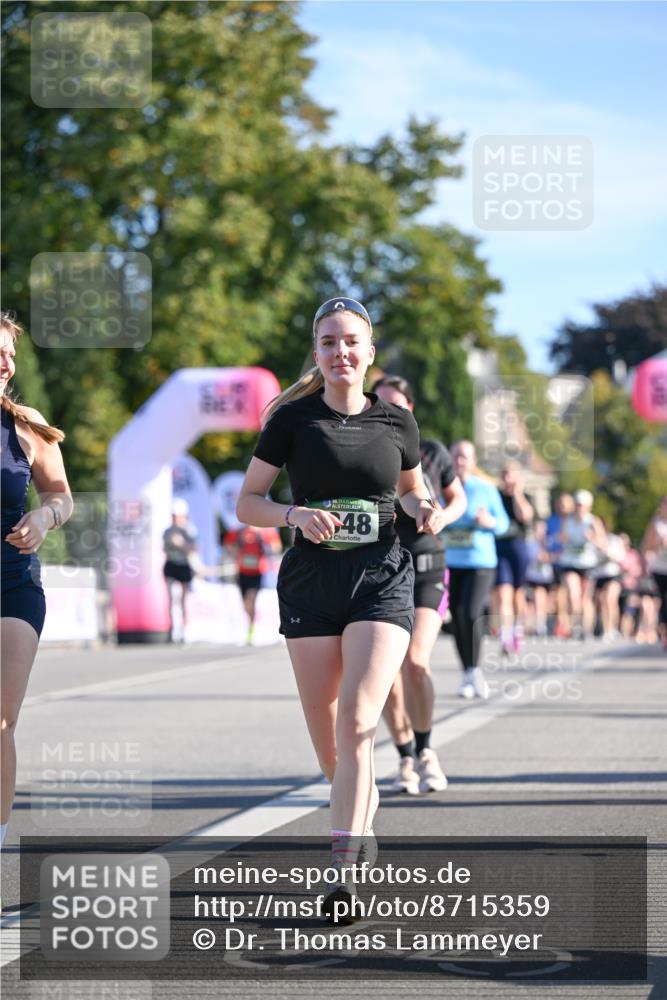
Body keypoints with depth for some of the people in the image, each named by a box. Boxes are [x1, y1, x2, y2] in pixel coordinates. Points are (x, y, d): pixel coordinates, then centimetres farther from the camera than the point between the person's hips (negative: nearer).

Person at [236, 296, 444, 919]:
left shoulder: (396, 423, 4)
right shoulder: (292, 418, 1)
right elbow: (247, 503, 3)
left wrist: (424, 511, -1)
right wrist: (295, 514, -16)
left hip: (381, 581, -1)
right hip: (310, 584, 1)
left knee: (356, 721, -17)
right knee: (325, 736, 6)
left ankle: (341, 869, -20)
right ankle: (362, 820, 36)